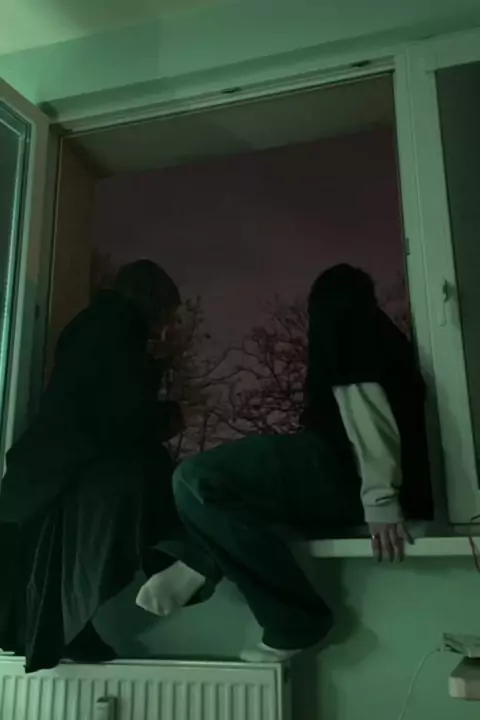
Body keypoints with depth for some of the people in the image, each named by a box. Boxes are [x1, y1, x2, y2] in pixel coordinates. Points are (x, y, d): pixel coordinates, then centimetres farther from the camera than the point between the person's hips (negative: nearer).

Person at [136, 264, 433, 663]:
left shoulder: (338, 328, -1)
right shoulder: (377, 335, 25)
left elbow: (365, 406, -16)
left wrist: (380, 502, -25)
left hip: (345, 476, -10)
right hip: (352, 481, 10)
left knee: (196, 480, -20)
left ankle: (297, 620, -16)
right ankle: (203, 567, 6)